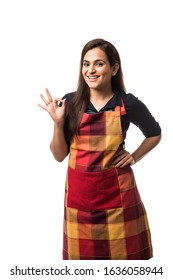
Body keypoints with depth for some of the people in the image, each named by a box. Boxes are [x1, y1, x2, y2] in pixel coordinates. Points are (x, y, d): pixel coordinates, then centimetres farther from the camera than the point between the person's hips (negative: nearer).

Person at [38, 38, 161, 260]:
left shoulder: (129, 104, -5)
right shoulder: (70, 103, -3)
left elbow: (155, 134, 14)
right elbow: (59, 155, 0)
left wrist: (134, 157, 1)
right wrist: (58, 123, -13)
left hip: (117, 190, -1)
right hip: (79, 191, 1)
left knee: (121, 252, 7)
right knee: (82, 253, 12)